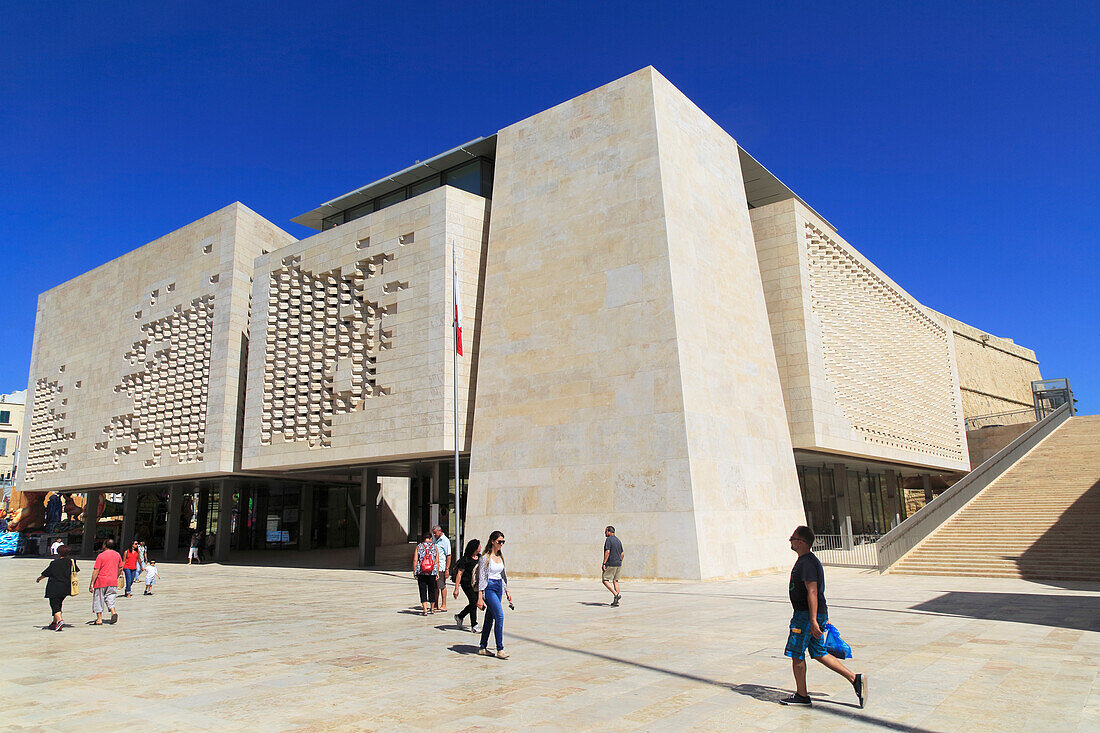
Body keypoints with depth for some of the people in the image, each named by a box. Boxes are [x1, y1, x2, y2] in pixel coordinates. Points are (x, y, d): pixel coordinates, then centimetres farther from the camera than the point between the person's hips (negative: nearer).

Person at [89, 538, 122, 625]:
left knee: (98, 600, 7)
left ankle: (99, 619, 10)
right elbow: (120, 568, 13)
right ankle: (113, 612, -12)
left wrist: (92, 583, -8)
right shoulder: (117, 555, 7)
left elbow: (96, 570, -11)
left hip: (101, 581, -4)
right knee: (110, 598, 11)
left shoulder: (101, 556, -9)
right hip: (113, 581, 4)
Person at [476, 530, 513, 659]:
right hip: (489, 588, -7)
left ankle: (483, 648, 19)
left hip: (498, 588, 7)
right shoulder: (485, 557, -11)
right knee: (500, 616, -16)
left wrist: (507, 591, 19)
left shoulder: (500, 556, 11)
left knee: (490, 618, 10)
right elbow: (481, 578, -12)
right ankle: (500, 649, -12)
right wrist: (480, 598, -15)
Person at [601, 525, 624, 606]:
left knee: (605, 580, -2)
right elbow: (622, 554, 18)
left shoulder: (608, 539, -9)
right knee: (615, 581, 11)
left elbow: (607, 552, -19)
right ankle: (616, 601, 8)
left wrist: (604, 563, -18)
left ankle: (616, 594, -17)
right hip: (618, 564, 8)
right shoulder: (618, 540, 16)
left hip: (611, 564, -8)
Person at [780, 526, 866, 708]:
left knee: (796, 654, 2)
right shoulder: (810, 560, 14)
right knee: (819, 653, 15)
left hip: (806, 615, -10)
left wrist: (813, 621, -26)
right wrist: (824, 617, 27)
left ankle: (802, 696, 12)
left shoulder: (806, 562, -19)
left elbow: (812, 592, -24)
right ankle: (855, 679, 12)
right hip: (818, 614, 10)